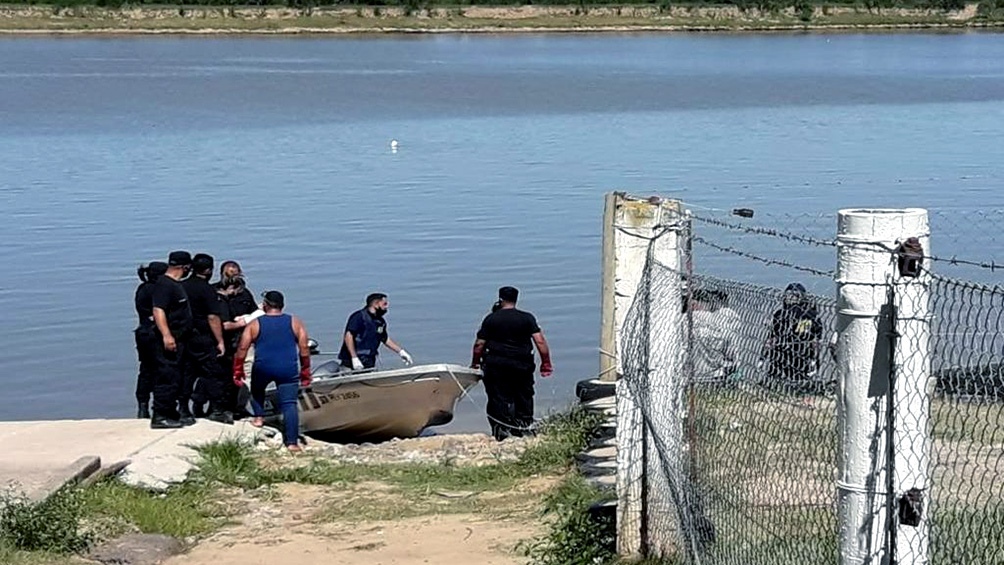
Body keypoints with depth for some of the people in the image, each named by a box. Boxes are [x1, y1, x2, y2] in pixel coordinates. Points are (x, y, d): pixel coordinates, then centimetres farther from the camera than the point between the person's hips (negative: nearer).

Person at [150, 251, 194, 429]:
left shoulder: (176, 285, 18)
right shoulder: (164, 284, -13)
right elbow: (158, 311, -22)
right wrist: (166, 335, -29)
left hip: (178, 341, 11)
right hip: (169, 341, -11)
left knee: (175, 379, 14)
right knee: (168, 378, -11)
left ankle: (171, 414, 20)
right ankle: (160, 416, -10)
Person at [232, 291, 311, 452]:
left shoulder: (254, 324, 6)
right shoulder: (295, 323, 8)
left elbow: (242, 349, 3)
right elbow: (304, 349, 5)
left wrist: (238, 371, 11)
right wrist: (305, 372, 13)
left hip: (263, 367, 0)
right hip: (288, 369, 0)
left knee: (257, 390, 32)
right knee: (289, 404, -1)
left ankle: (259, 417, 25)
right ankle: (292, 442, -9)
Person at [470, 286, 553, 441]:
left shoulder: (490, 319, 0)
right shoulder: (527, 318, 0)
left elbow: (479, 344, 0)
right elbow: (540, 341, -7)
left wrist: (475, 363, 12)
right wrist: (546, 363, -1)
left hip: (496, 366, -1)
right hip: (522, 366, 1)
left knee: (499, 398, 4)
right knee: (524, 396, 15)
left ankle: (502, 431, 0)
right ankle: (526, 426, 19)